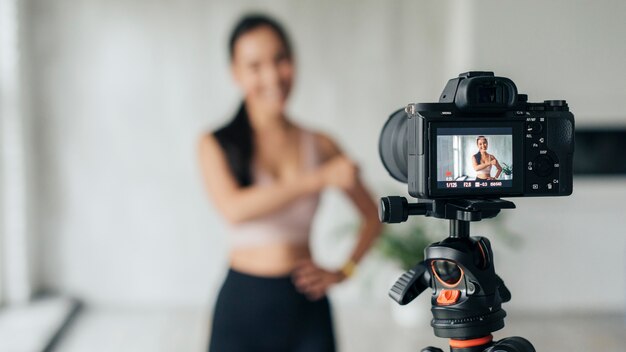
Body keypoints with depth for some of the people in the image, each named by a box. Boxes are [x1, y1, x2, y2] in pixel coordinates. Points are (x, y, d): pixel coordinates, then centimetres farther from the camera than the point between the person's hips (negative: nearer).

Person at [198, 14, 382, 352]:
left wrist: (343, 271, 0)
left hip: (306, 303, 2)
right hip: (241, 303, -1)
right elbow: (234, 208, -22)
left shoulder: (320, 145, 2)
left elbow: (372, 215, 13)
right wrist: (320, 179, -23)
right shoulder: (216, 145, -2)